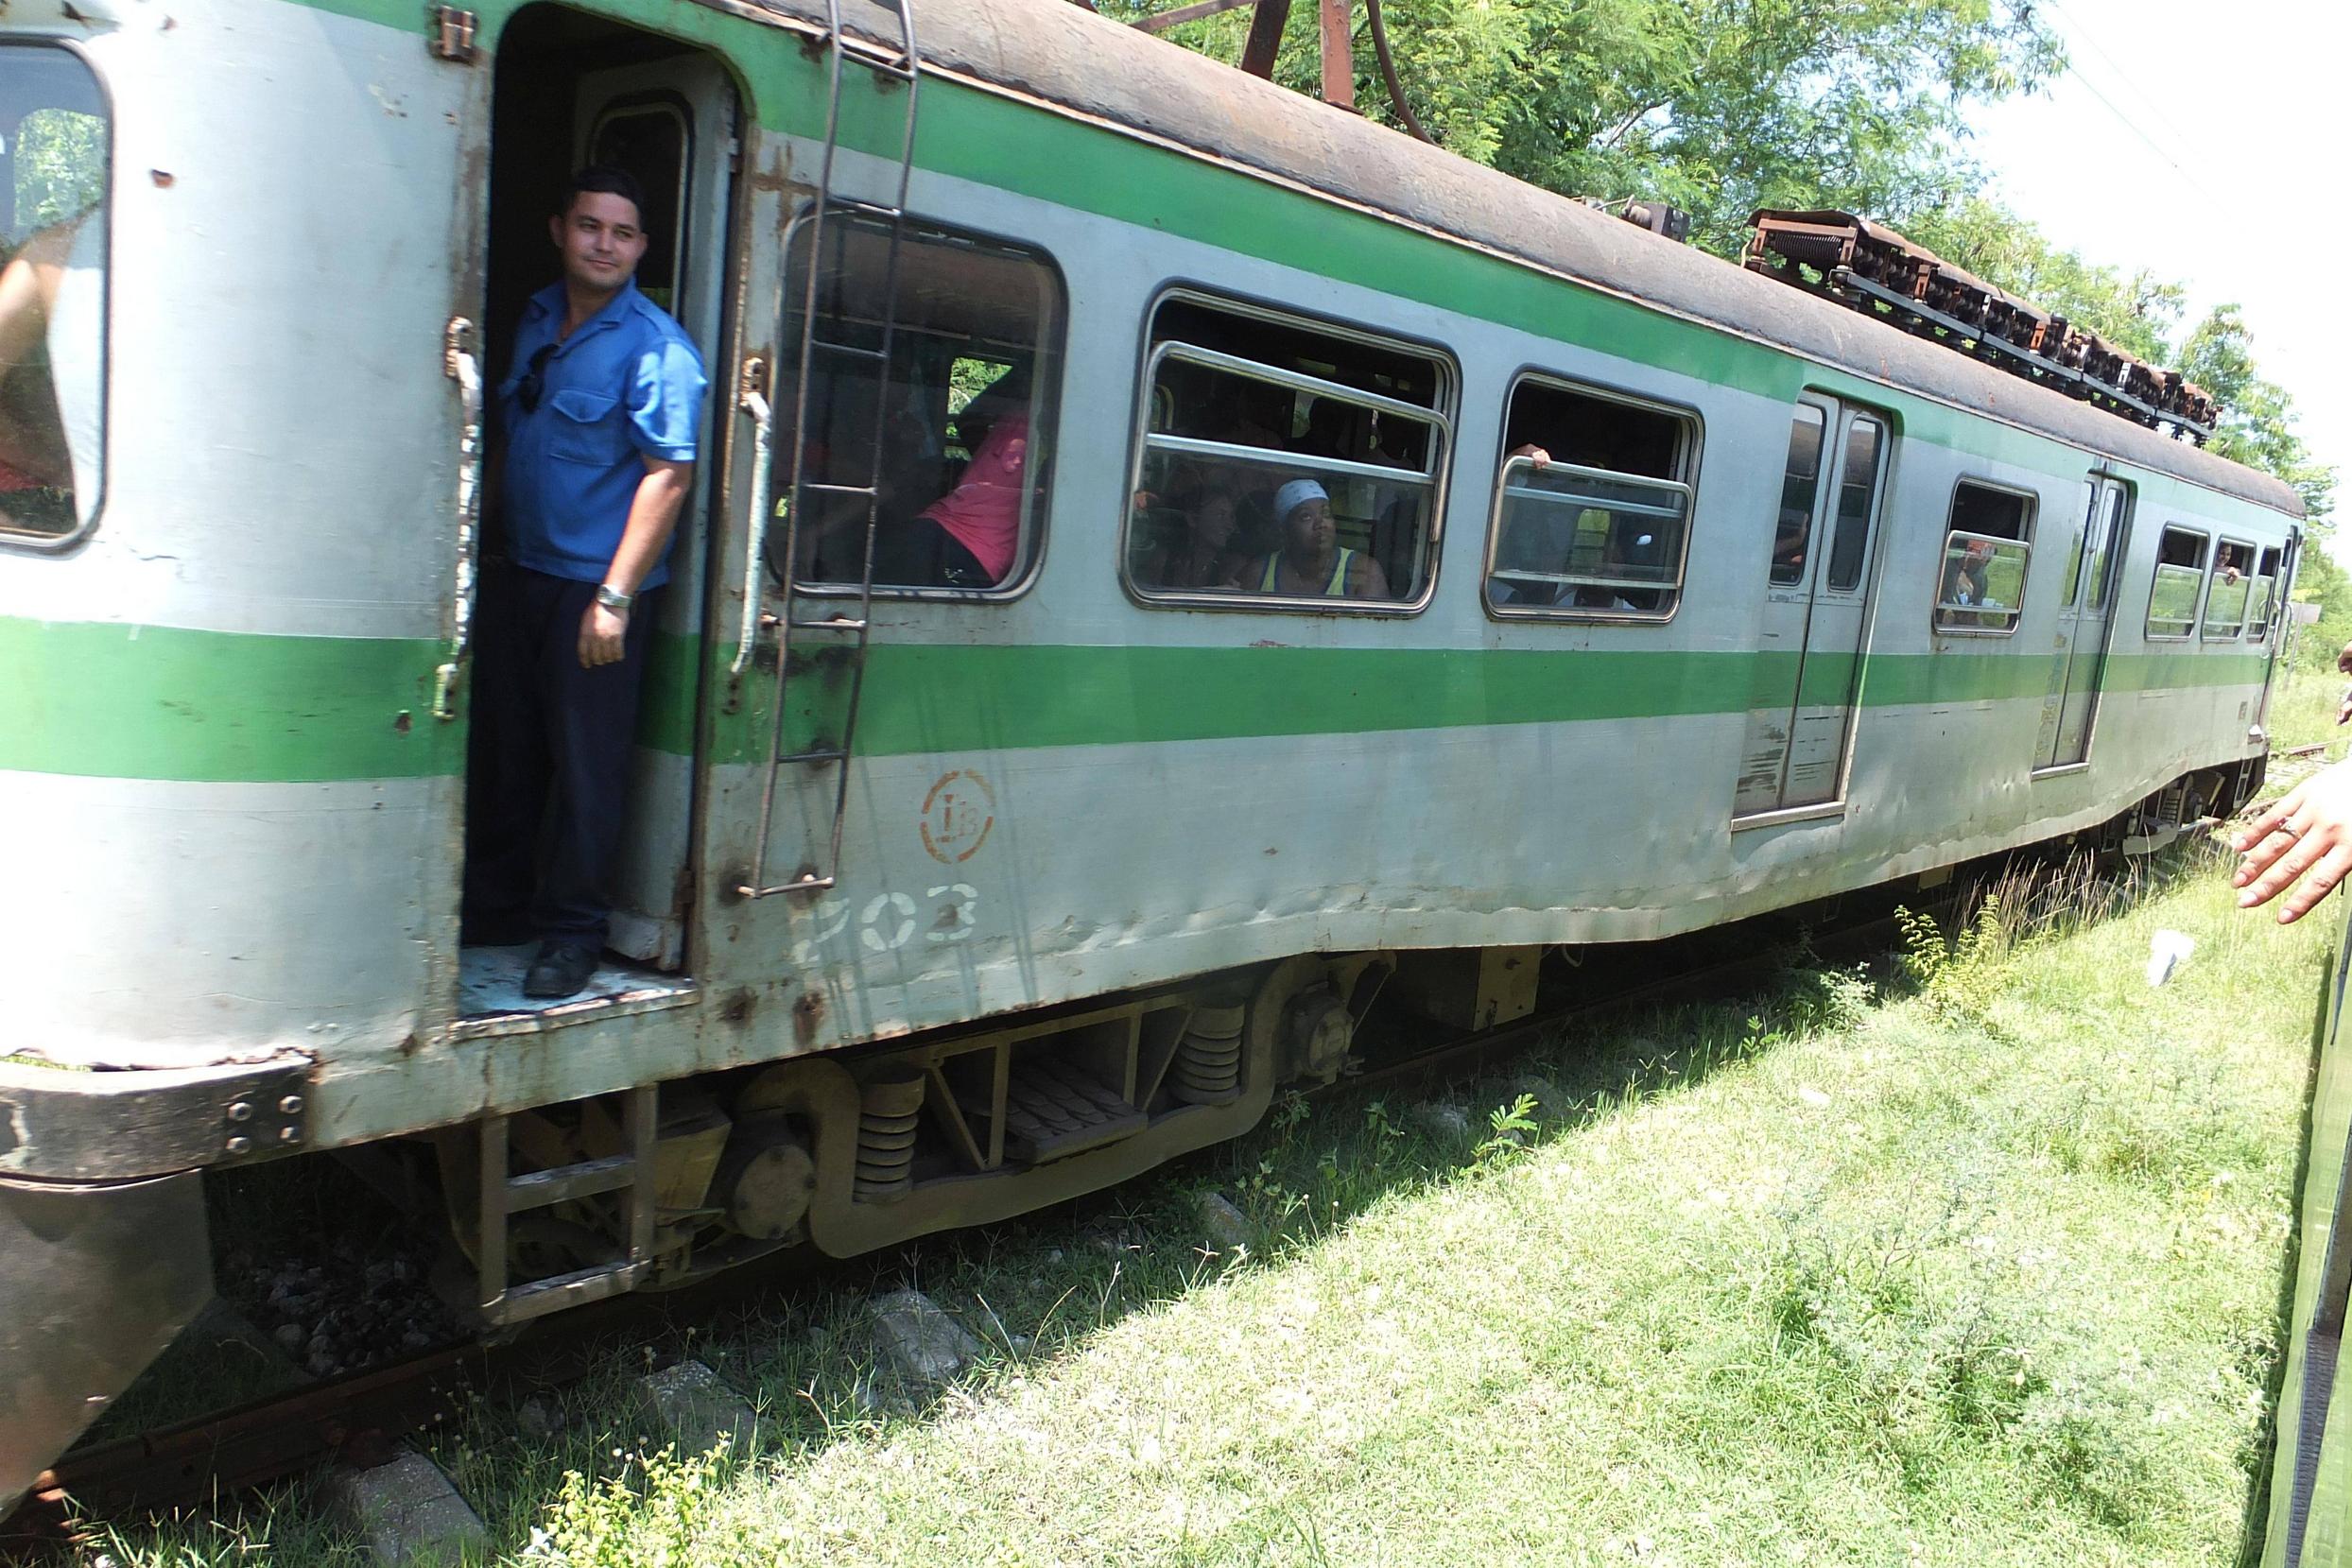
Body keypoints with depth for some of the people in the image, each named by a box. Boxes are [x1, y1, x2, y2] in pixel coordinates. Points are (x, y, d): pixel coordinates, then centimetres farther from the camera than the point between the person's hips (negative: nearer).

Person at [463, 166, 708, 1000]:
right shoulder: (535, 320, 12)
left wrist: (615, 598, -20)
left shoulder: (654, 347, -12)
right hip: (518, 572, 7)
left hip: (595, 586, -7)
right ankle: (495, 906, 29)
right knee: (503, 748, 14)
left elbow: (670, 474, -17)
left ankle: (572, 931, 14)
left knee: (585, 761, 0)